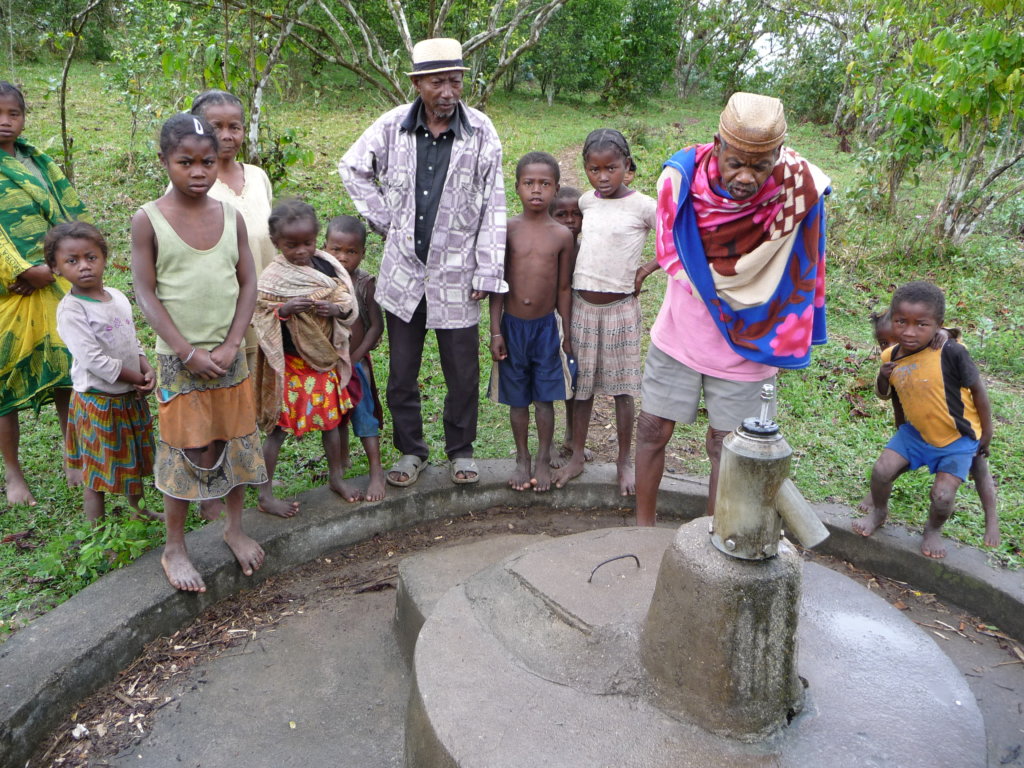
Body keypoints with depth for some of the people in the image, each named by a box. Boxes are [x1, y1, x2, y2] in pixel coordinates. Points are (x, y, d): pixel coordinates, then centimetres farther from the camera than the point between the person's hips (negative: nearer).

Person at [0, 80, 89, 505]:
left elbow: (74, 219, 5)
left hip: (55, 287, 3)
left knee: (68, 374, 7)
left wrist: (52, 268, -8)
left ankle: (74, 462, 21)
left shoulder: (42, 164, 12)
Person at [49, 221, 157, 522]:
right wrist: (139, 379, -17)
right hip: (98, 402, -7)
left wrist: (148, 370, -8)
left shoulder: (118, 297, 3)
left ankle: (139, 511, 43)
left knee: (135, 460, 23)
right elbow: (95, 360, -24)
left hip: (131, 396, 7)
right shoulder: (70, 311, -19)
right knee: (98, 470, 6)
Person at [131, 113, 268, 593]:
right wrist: (188, 353, -15)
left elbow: (248, 284, 1)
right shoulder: (149, 220, -7)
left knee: (237, 442, 12)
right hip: (179, 359, -3)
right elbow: (146, 294, -9)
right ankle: (174, 549, 22)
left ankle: (234, 528, 34)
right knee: (185, 451, 4)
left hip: (229, 355, 3)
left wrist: (231, 346, -10)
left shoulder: (231, 216, 1)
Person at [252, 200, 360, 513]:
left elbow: (349, 302, 3)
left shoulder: (327, 265, -1)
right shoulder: (272, 278, -14)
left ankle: (336, 478, 37)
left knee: (331, 418, 18)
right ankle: (265, 494, 15)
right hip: (290, 364, -5)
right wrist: (285, 309, -29)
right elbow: (260, 319, -12)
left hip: (326, 360, 5)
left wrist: (336, 308, -18)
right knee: (280, 427, 2)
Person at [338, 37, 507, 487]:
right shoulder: (392, 126, -3)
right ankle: (411, 451, 29)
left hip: (456, 276, -1)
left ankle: (461, 451, 28)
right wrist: (382, 220, 4)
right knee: (402, 373, 11)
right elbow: (352, 168, 13)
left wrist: (487, 272, -6)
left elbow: (493, 207, -4)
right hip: (402, 272, 2)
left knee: (463, 374, 7)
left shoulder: (480, 132, -6)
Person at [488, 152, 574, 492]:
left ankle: (543, 460, 24)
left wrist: (566, 335, 4)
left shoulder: (562, 236, -3)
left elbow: (563, 288, 2)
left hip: (546, 325, 0)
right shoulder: (508, 230, -4)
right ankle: (522, 458, 28)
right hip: (512, 324, 1)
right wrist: (495, 330, -4)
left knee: (545, 397, 8)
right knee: (517, 397, 12)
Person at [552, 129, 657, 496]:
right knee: (581, 385, 11)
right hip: (581, 304, 4)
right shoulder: (585, 202, 5)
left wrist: (645, 271, -8)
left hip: (620, 307, -4)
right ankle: (576, 456, 25)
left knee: (621, 388, 6)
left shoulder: (642, 206, -10)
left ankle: (624, 461, 20)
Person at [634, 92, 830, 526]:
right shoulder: (683, 174, -19)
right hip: (679, 333, 2)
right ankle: (643, 528, 33)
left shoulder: (798, 192, -22)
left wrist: (782, 340, -1)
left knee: (725, 448, 11)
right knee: (652, 430, 11)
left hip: (745, 346, -1)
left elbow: (795, 272, -6)